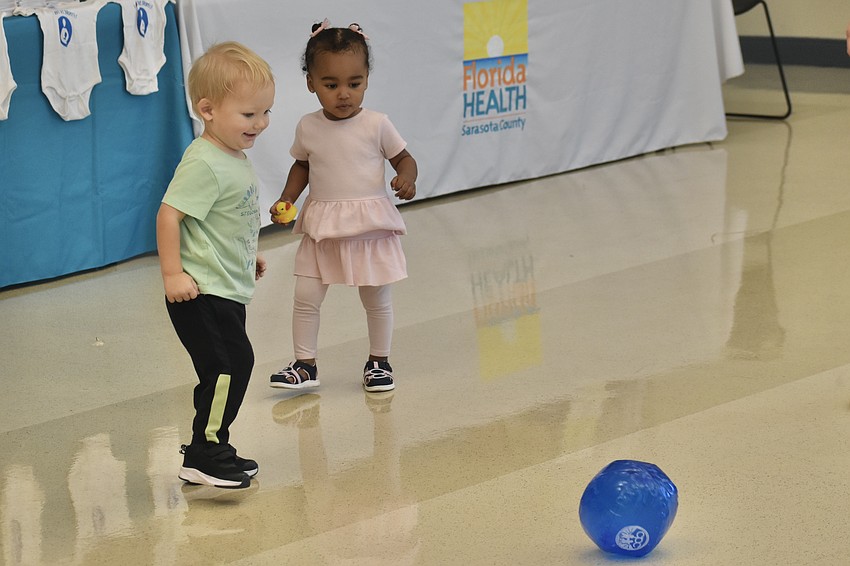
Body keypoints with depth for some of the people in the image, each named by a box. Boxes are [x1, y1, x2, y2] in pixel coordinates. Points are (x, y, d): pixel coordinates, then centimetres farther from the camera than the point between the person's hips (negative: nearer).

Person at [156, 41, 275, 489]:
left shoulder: (234, 159, 11)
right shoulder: (204, 163, -19)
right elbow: (169, 214, -23)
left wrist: (248, 256, 33)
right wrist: (172, 273, -26)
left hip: (228, 290, 10)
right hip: (202, 293, -10)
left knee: (228, 369, 15)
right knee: (230, 364, -15)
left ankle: (210, 450, 26)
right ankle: (205, 456, -13)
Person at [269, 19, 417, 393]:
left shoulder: (376, 125, -8)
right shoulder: (308, 128, 0)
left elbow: (404, 158, 2)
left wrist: (406, 179, -19)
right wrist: (287, 199, 3)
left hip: (370, 225, -2)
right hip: (322, 228, 2)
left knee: (377, 299, 9)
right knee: (305, 296, -2)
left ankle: (379, 362, 27)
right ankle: (305, 365, 11)